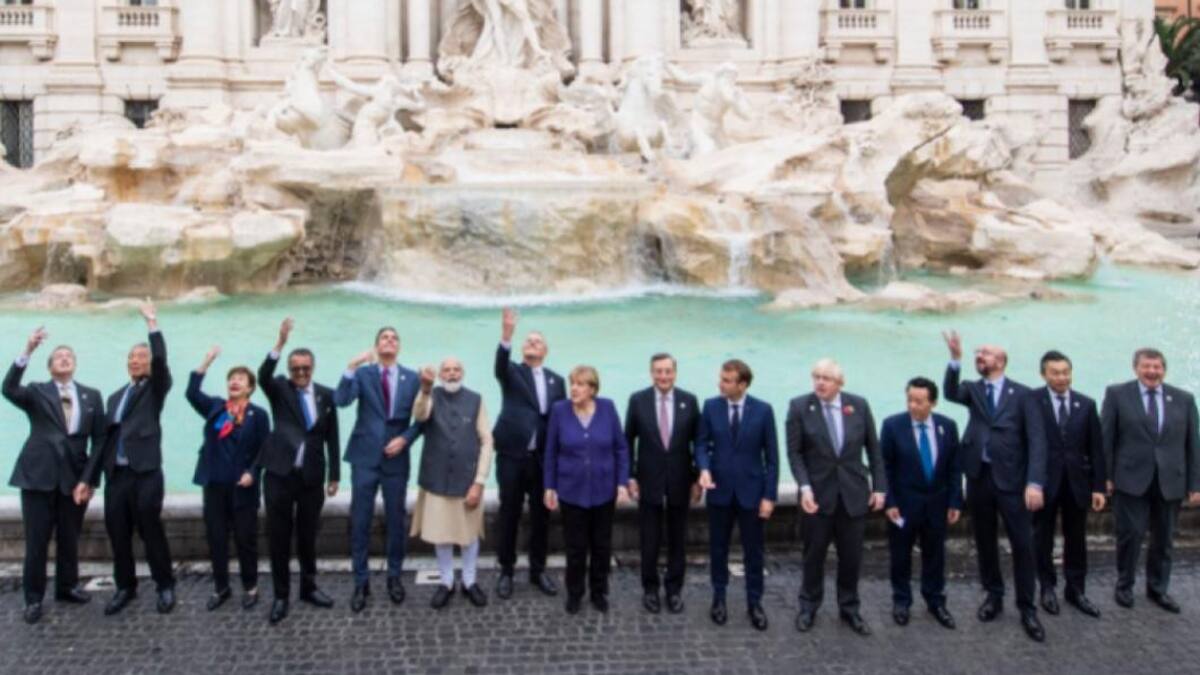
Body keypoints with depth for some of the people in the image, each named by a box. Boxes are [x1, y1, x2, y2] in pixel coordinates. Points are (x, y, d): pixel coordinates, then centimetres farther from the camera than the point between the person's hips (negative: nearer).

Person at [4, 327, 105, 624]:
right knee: (36, 540, 1)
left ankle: (67, 587, 28)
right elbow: (9, 389, -18)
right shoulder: (37, 392, 3)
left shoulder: (91, 396, 9)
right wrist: (27, 352, -29)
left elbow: (99, 438, 7)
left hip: (74, 477, 2)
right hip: (38, 475, -2)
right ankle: (33, 598, 10)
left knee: (69, 538, 12)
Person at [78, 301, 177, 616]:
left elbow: (161, 360, -16)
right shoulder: (115, 397, 20)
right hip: (116, 475, 5)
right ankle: (125, 587, 21)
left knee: (151, 531, -1)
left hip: (146, 473, -5)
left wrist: (152, 324, -16)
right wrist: (88, 477, 10)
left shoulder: (156, 389, 6)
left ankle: (165, 586, 12)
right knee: (118, 534, 7)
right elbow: (106, 439, 16)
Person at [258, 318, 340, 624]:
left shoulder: (326, 394, 4)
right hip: (279, 474, -1)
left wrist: (334, 476, 5)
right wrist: (280, 343, -38)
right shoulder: (279, 389, 0)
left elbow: (332, 438, 7)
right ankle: (281, 595, 12)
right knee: (279, 537, 3)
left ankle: (309, 587, 27)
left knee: (308, 535, 12)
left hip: (312, 476, 2)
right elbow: (263, 375, -24)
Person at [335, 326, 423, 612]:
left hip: (396, 458, 1)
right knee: (360, 522, 1)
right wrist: (352, 366, -25)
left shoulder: (412, 378, 4)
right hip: (365, 457, -1)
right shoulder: (363, 373, 0)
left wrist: (405, 439, -11)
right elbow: (341, 400, -17)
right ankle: (361, 582, 11)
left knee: (396, 521, 9)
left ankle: (394, 577, 24)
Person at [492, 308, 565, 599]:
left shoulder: (556, 380, 12)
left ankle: (538, 570, 22)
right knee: (509, 514, 4)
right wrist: (506, 336, -41)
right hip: (512, 455, -3)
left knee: (540, 515, 10)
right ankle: (506, 572, 15)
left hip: (543, 458, 3)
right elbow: (500, 365, -22)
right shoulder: (512, 372, 2)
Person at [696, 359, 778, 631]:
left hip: (751, 490, -1)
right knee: (718, 547, 11)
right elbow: (702, 443, 3)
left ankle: (754, 602, 19)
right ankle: (719, 598, 25)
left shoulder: (763, 410, -8)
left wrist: (770, 495, -8)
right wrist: (704, 468, -18)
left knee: (753, 550, 7)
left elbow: (771, 456, -5)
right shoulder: (711, 406, -4)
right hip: (720, 489, 1)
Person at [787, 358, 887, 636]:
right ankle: (808, 606, 25)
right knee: (814, 553, 9)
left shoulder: (859, 405, -1)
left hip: (854, 492, 2)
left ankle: (849, 608, 24)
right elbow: (794, 452, -7)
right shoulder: (799, 406, -6)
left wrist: (879, 486, 1)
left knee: (852, 555, 8)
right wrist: (805, 486, -18)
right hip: (818, 492, -1)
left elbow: (873, 449, 5)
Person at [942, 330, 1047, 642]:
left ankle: (1027, 607, 9)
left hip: (1011, 478, -3)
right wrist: (955, 359, -30)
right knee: (985, 541, 13)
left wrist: (1034, 481, -17)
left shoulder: (1022, 394, -1)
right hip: (979, 476, 3)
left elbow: (1036, 439, -7)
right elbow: (951, 393, -16)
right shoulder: (972, 389, 8)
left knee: (1023, 544, -2)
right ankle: (993, 595, 28)